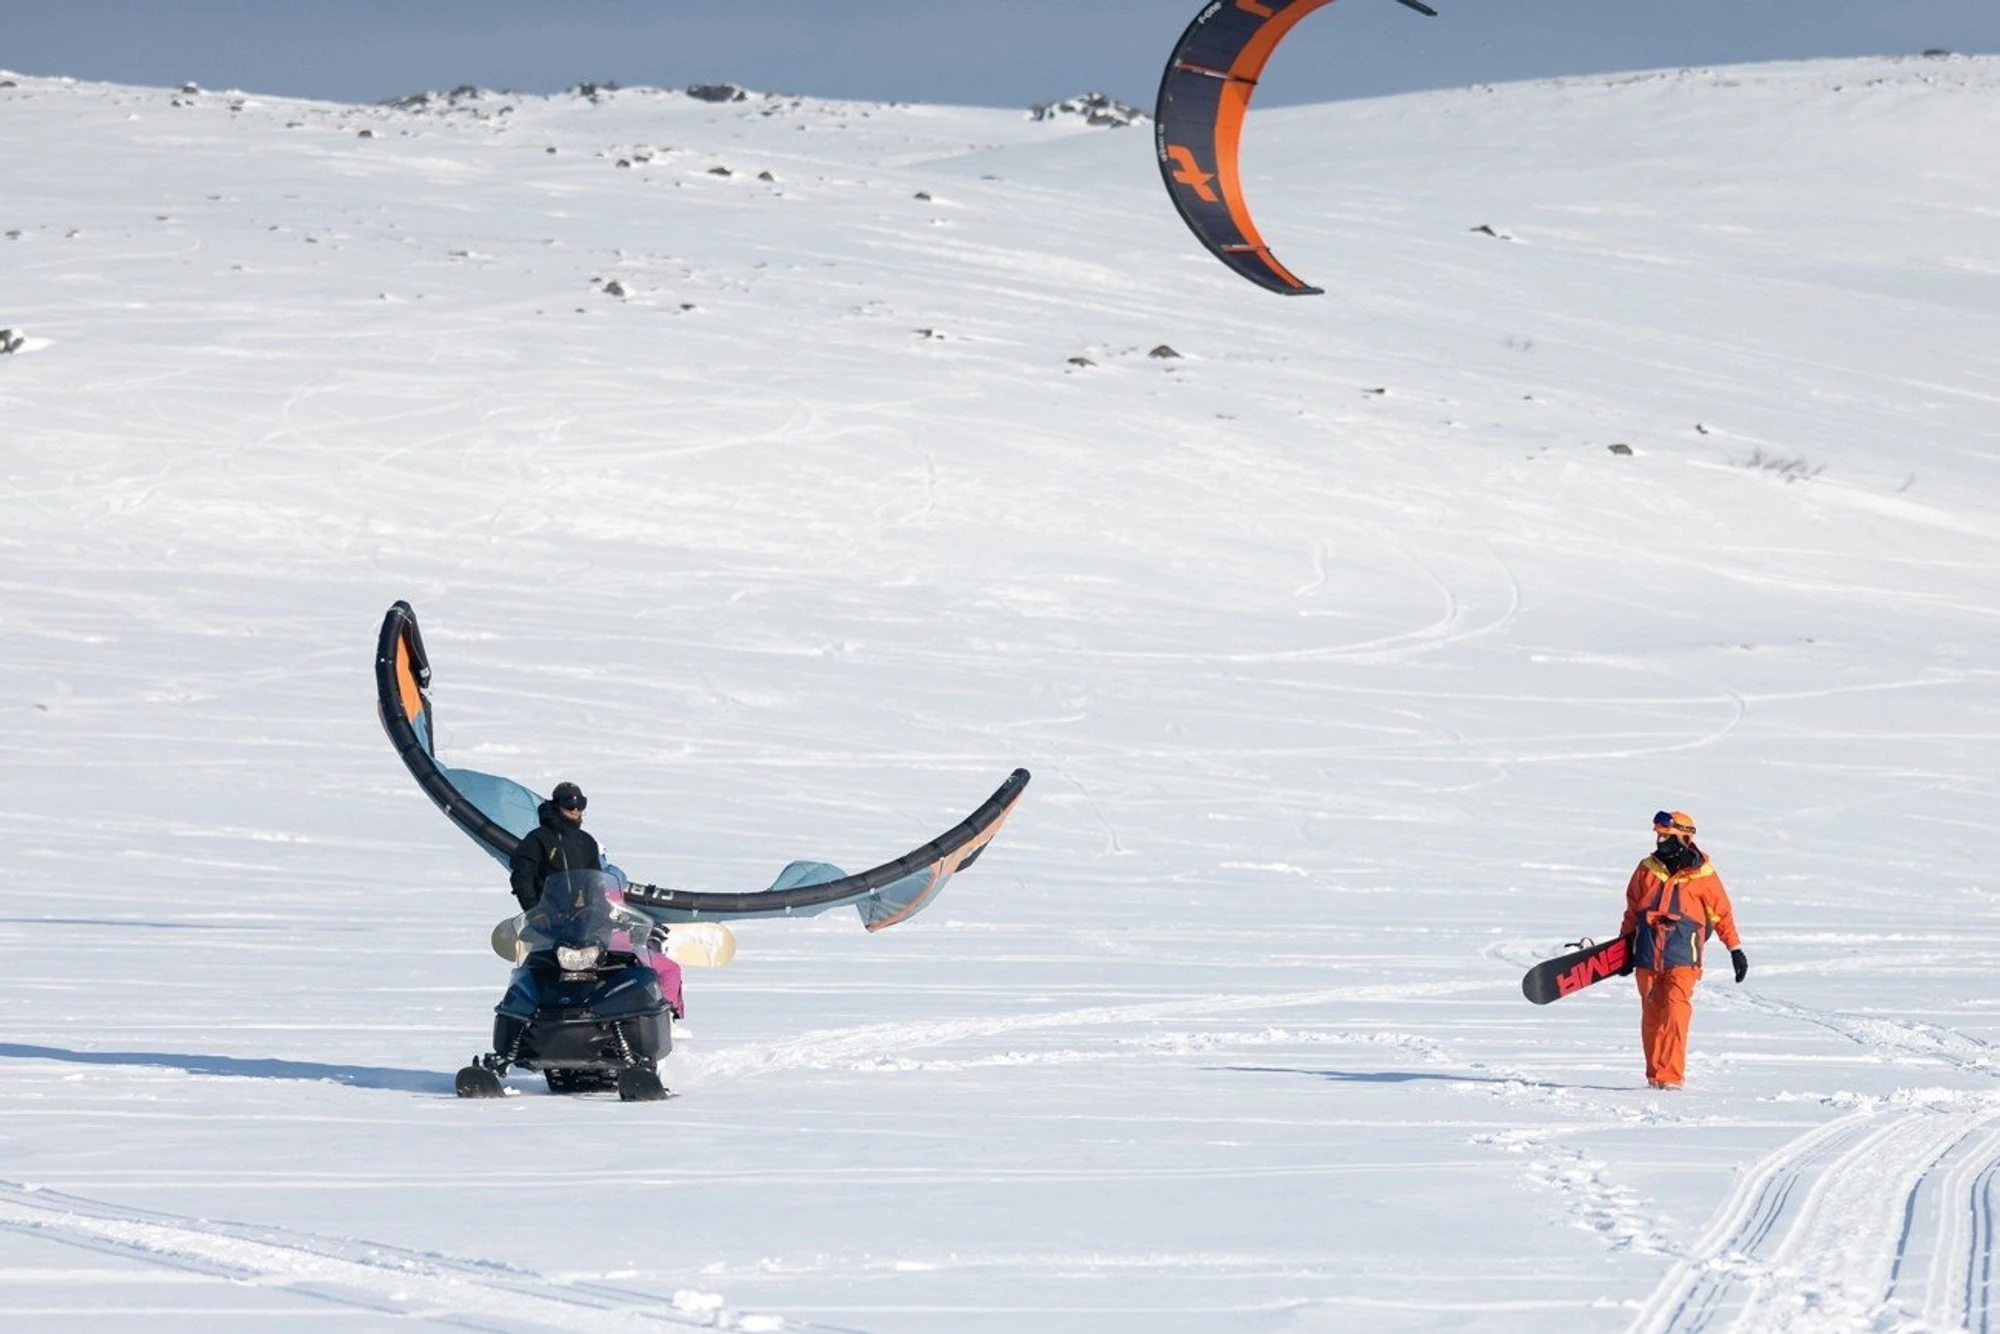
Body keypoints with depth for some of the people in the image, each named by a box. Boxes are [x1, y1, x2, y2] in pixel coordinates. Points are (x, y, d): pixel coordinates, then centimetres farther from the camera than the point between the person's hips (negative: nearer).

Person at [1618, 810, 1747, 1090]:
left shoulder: (1702, 875, 0)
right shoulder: (1647, 869, 9)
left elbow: (1722, 912, 7)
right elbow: (1633, 909, 20)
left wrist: (1736, 948, 6)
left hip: (1682, 959, -4)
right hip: (1647, 957, 4)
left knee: (1675, 1014, -16)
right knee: (1651, 1017, 5)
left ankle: (1670, 1075, -17)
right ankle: (1655, 1074, 14)